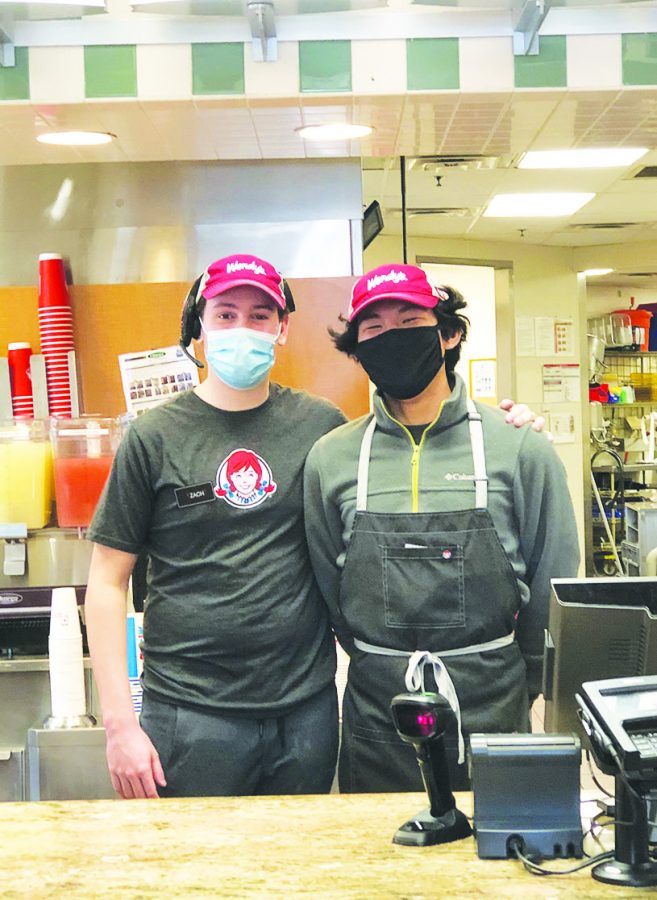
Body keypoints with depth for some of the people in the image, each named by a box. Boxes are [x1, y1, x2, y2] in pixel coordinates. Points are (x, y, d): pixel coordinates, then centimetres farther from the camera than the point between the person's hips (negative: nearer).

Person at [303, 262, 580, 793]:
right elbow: (329, 589, 10)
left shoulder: (521, 449, -4)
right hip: (376, 722, 1)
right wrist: (383, 671, 12)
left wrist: (517, 687, 9)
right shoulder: (330, 458, 0)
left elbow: (553, 586, 3)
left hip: (493, 716, -1)